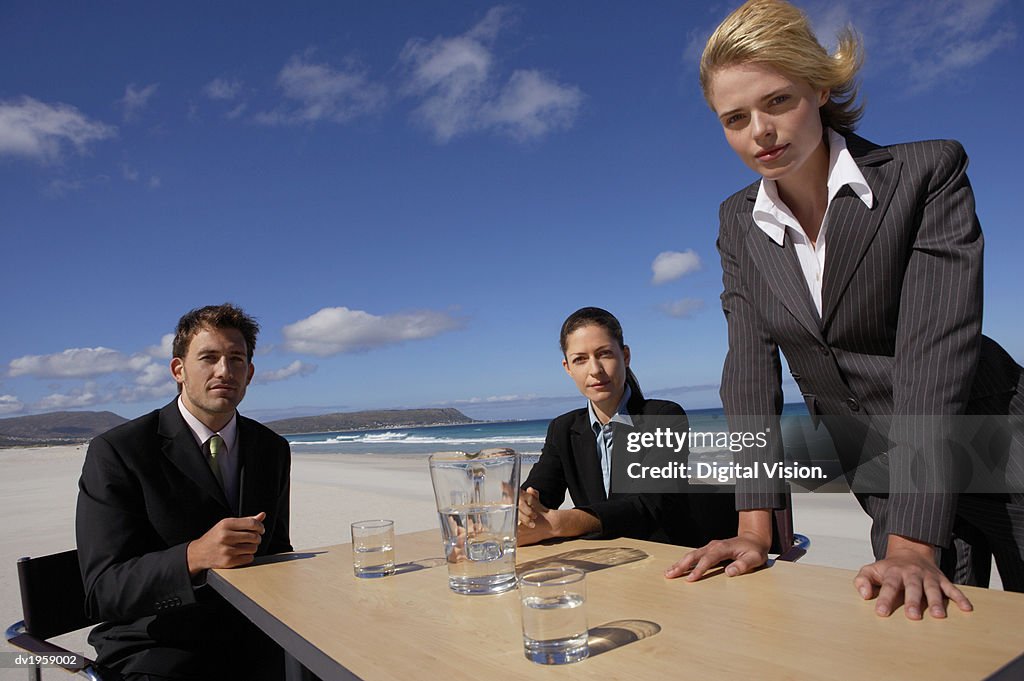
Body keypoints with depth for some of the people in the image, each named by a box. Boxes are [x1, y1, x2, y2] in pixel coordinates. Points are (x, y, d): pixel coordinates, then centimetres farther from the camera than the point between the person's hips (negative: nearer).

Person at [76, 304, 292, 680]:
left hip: (253, 644, 4)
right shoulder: (114, 452, -9)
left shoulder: (273, 449, 6)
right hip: (158, 647, -3)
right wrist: (195, 556, -32)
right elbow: (103, 593, -14)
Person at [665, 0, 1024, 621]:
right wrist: (755, 526, -16)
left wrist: (912, 544, -30)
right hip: (884, 482, 3)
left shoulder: (928, 171, -15)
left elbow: (934, 351, -25)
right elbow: (751, 366, -8)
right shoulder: (739, 223, -2)